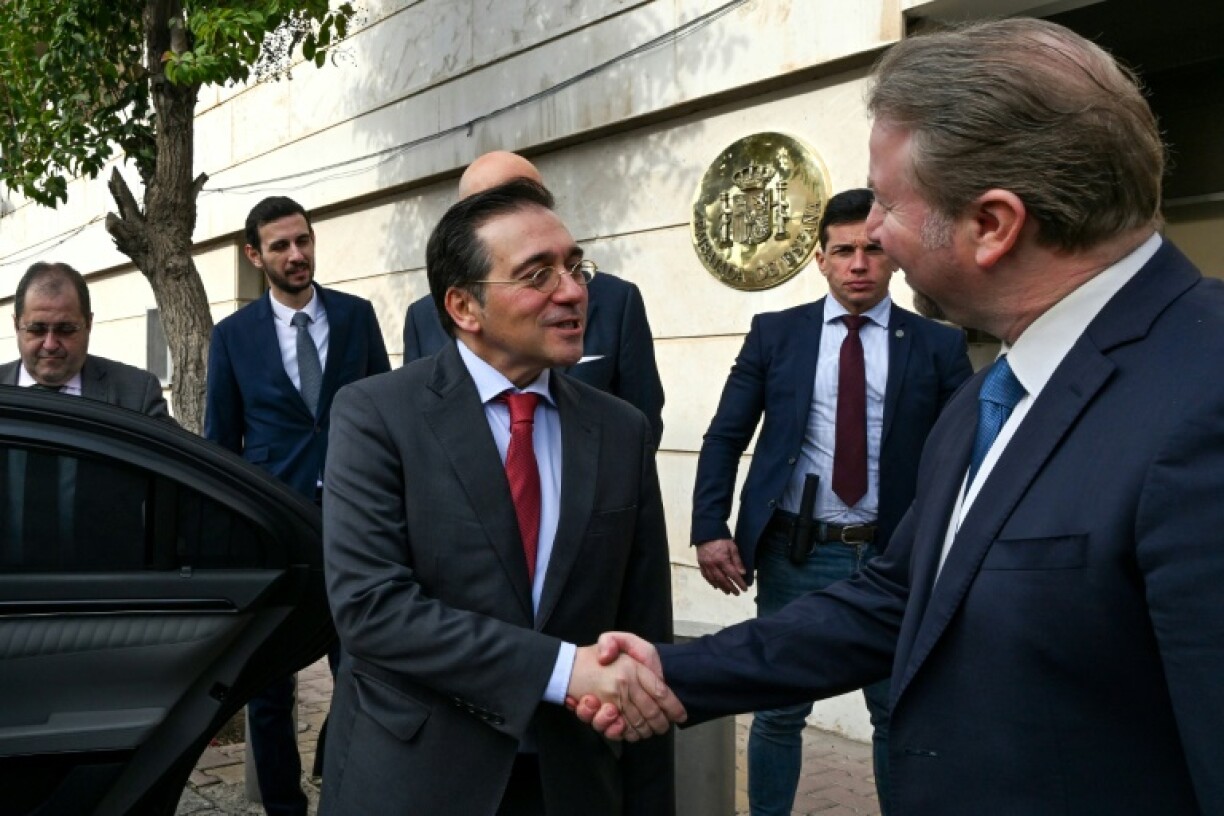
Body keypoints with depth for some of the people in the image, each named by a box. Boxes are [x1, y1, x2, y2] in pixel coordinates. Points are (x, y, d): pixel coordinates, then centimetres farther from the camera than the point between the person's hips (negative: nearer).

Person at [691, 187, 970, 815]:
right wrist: (709, 529, -6)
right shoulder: (775, 334, 4)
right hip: (793, 553, 0)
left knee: (900, 714, 12)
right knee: (779, 710, 11)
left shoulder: (939, 345, 2)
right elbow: (725, 438, 4)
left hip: (896, 558, 0)